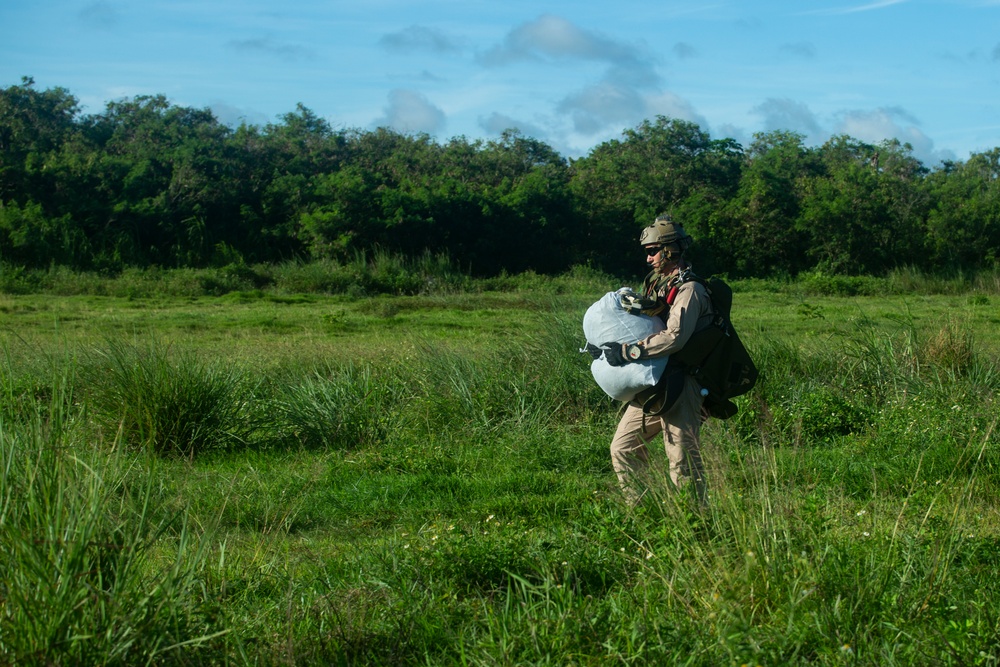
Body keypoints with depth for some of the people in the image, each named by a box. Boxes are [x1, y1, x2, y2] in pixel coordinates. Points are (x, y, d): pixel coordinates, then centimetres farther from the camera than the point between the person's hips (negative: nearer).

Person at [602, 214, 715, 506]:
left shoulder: (689, 290, -13)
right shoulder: (656, 285, 15)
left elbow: (674, 337, -27)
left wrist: (629, 351, -28)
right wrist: (607, 343, 2)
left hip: (679, 387, -9)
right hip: (652, 385, 9)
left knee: (683, 461, -7)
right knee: (622, 448, 10)